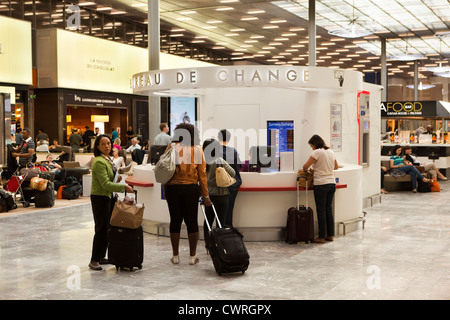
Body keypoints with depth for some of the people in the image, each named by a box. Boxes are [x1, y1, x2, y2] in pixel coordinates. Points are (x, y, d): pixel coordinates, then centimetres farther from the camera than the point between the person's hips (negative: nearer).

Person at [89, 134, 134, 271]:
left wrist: (117, 179, 5)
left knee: (107, 228, 12)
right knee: (101, 228, -7)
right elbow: (105, 184, -23)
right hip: (100, 198, -9)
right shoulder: (99, 162, -18)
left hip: (108, 197, 9)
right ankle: (94, 260, 1)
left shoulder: (108, 159, 12)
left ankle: (101, 257, 21)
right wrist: (124, 187, -25)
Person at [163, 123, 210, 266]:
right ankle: (192, 256, 11)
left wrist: (165, 191, 9)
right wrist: (205, 195, 4)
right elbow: (202, 174, 1)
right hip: (191, 189, -1)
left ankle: (175, 256, 14)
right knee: (191, 221, 6)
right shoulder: (197, 149, 1)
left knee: (175, 220, 8)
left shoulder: (171, 148, 2)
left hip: (172, 188, 1)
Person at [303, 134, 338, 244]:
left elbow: (305, 166, -12)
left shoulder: (317, 152, -11)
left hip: (321, 185, -7)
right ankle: (330, 235, 17)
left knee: (321, 210, -2)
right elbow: (336, 167, 26)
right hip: (332, 183, 7)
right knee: (329, 209, 13)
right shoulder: (331, 152, 13)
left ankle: (322, 237, 1)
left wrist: (305, 170, 9)